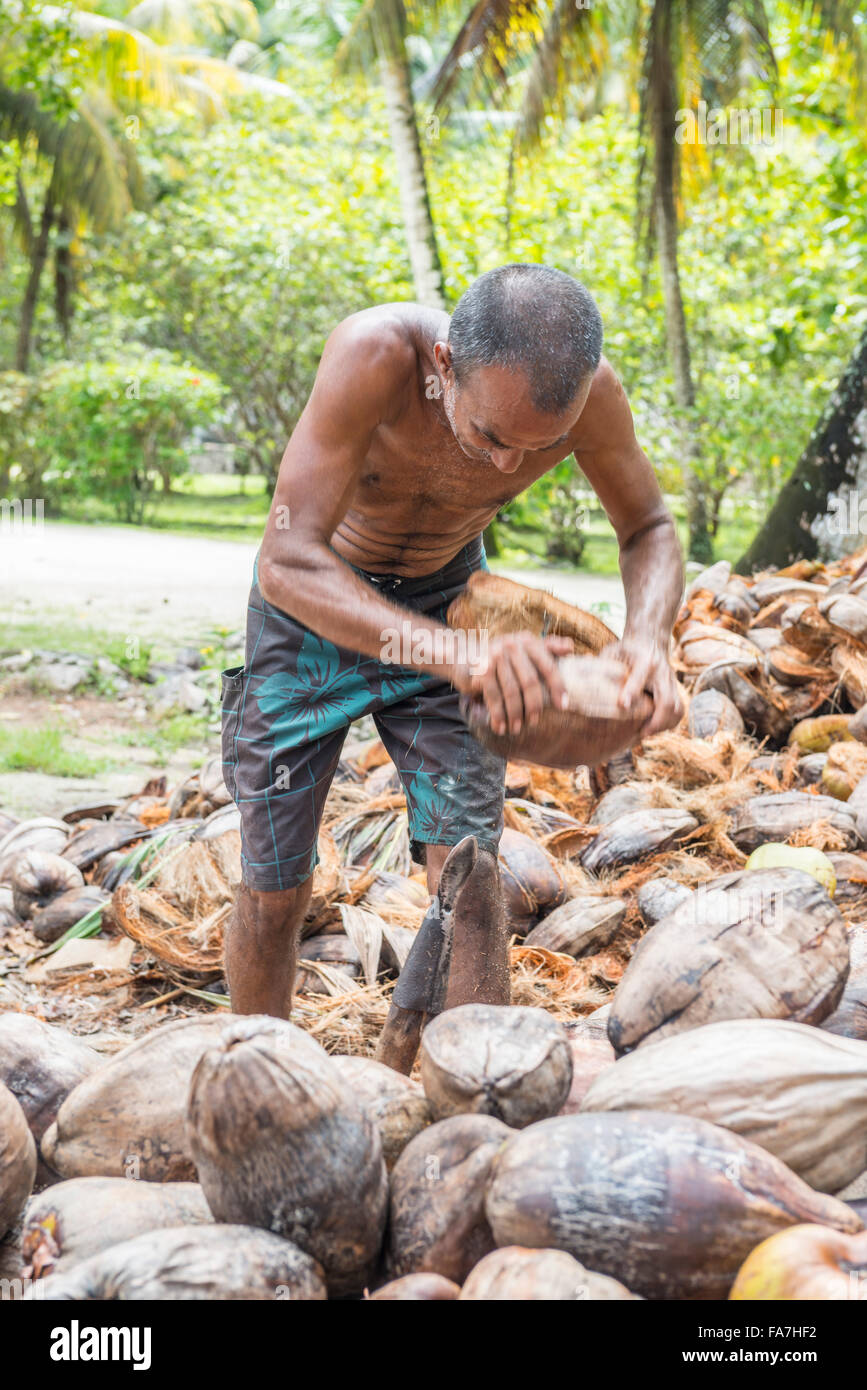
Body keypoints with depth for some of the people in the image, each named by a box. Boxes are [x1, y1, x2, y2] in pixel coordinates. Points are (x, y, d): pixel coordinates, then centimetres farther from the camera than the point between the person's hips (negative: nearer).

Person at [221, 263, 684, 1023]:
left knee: (468, 872, -11)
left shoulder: (586, 388, -28)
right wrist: (451, 654, -59)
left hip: (447, 600, 2)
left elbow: (650, 533, -10)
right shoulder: (374, 352, -39)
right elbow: (286, 565, -43)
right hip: (315, 601, -2)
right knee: (274, 891, 3)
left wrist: (647, 635, -35)